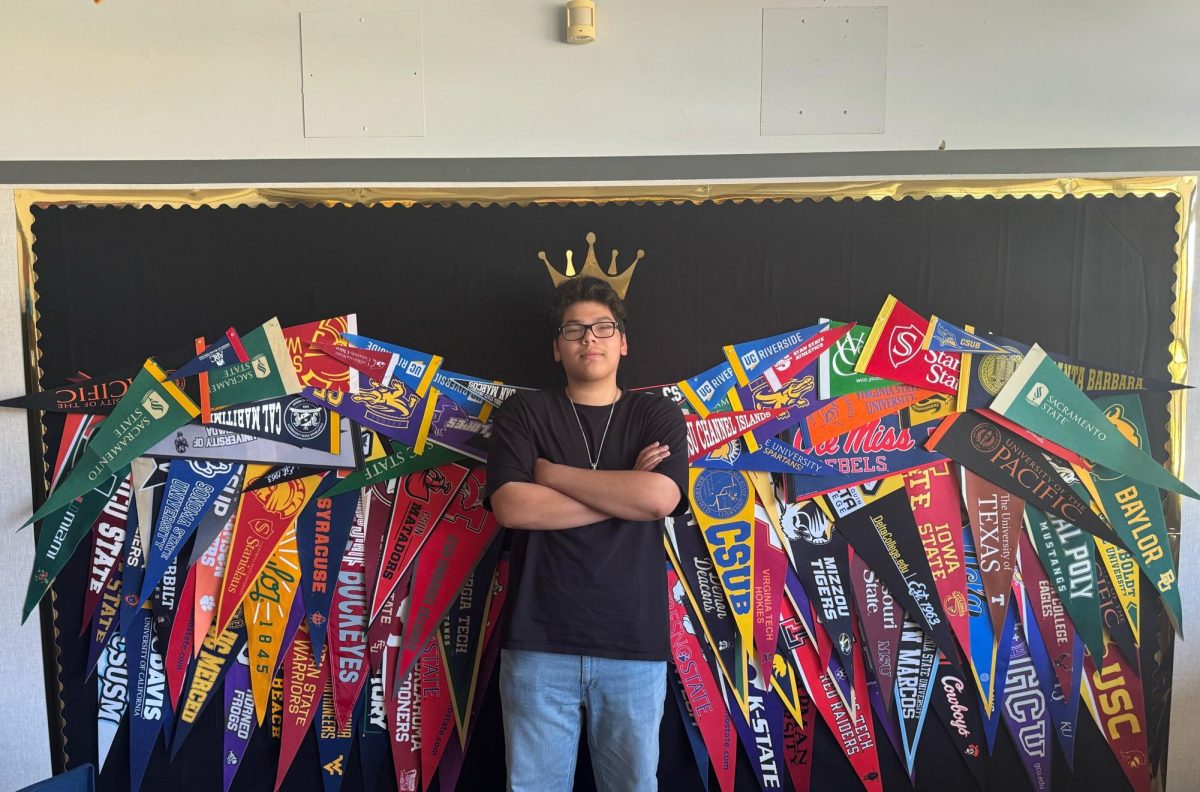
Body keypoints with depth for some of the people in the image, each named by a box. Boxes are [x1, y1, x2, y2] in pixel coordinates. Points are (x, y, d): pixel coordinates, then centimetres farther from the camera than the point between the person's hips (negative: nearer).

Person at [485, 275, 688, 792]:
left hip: (634, 643, 1)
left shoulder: (658, 416, 7)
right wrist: (624, 492, -9)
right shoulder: (523, 412, 5)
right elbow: (511, 507, -10)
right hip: (539, 641, 0)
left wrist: (552, 473, -7)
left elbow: (661, 497, -12)